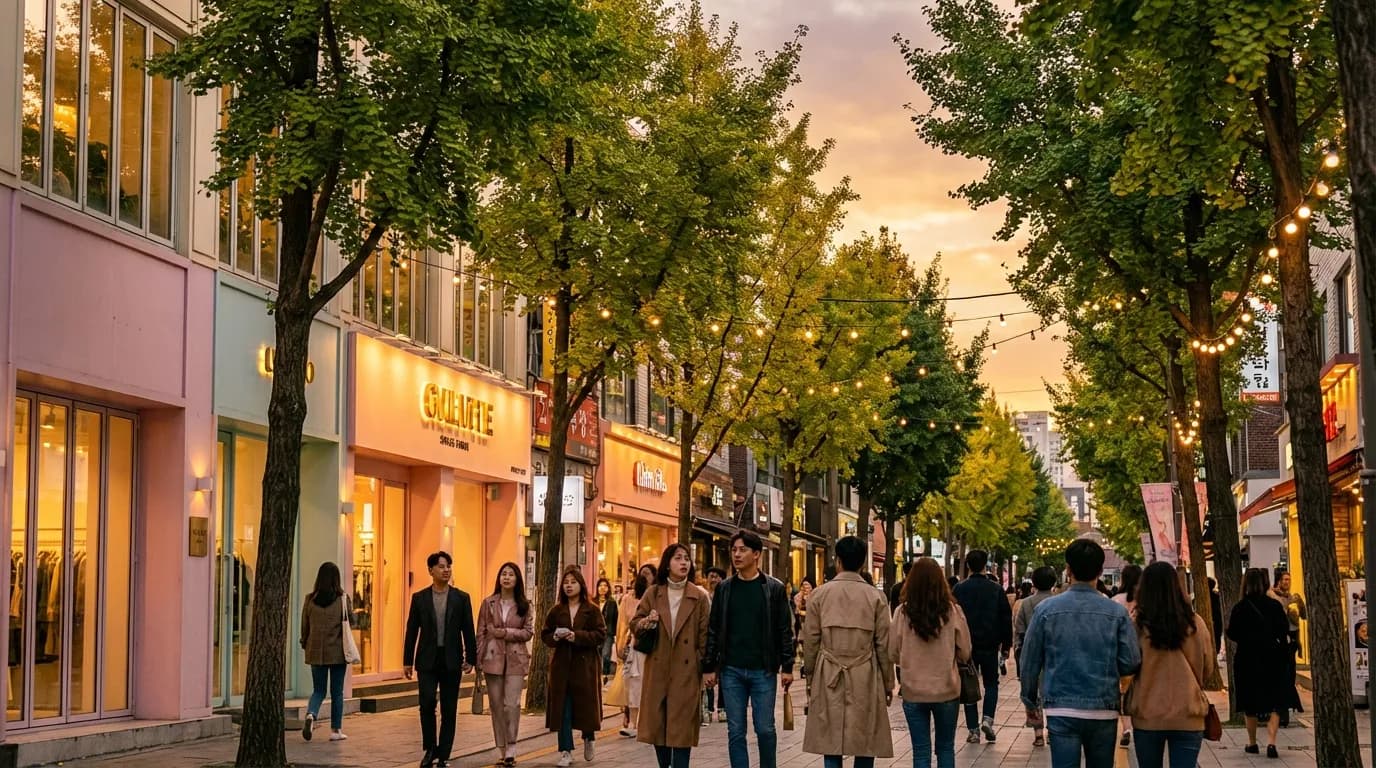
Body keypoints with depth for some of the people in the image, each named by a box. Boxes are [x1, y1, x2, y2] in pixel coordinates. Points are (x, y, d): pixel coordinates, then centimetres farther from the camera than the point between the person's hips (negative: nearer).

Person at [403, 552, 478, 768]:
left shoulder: (461, 598, 4)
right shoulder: (419, 598, 4)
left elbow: (468, 631, 4)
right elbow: (412, 630, 5)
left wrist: (471, 659, -2)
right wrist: (407, 661, 3)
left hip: (451, 660, 0)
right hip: (427, 660, 0)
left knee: (449, 710, 3)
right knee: (427, 704, -9)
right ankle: (430, 749, 9)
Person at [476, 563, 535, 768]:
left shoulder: (524, 605, 4)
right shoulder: (488, 603, 4)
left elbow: (529, 632, 1)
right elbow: (481, 633, 4)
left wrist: (506, 632, -12)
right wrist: (478, 660, 0)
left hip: (515, 659, -1)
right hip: (493, 658, 1)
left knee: (512, 704, -12)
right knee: (496, 705, 4)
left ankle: (511, 748, -4)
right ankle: (502, 749, 12)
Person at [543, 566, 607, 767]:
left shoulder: (592, 610, 1)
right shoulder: (556, 611, 9)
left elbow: (600, 635, -8)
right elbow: (545, 635, 11)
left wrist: (577, 636, -19)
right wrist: (555, 637, -12)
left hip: (585, 666, -2)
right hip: (561, 665, 2)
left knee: (586, 705, 3)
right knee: (562, 708, -1)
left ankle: (588, 739, 31)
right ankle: (566, 752, 3)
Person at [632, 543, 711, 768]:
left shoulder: (699, 597, 0)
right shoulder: (653, 593, 6)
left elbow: (705, 635, 0)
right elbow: (634, 624, 10)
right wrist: (646, 623, -12)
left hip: (686, 672, -2)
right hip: (657, 671, 2)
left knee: (682, 727, -3)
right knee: (657, 724, 6)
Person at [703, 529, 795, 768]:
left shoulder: (775, 588, -1)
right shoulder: (724, 589, 6)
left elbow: (785, 630, -1)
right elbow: (714, 630, 7)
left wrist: (787, 667, -6)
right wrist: (709, 667, 3)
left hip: (763, 670, -2)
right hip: (731, 670, 2)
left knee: (765, 729, 3)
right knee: (735, 731, 3)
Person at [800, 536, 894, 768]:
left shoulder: (819, 594, -1)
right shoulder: (876, 597, -2)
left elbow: (810, 641, 2)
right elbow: (883, 644, 0)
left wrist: (809, 676, 14)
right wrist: (888, 683, 10)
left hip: (828, 679, 1)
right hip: (865, 679, 0)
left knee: (831, 745, 4)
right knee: (866, 747, 4)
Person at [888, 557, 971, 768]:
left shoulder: (903, 612, -10)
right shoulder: (953, 611, -11)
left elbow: (893, 654, -1)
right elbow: (964, 653, -2)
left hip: (913, 691, 0)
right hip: (946, 689, 0)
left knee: (921, 750, 7)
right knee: (946, 747, 16)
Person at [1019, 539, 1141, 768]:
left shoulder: (1046, 610, -3)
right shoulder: (1117, 613, -3)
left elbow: (1030, 661, 3)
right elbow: (1130, 663, -4)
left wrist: (1029, 701, 17)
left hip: (1061, 709, -1)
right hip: (1103, 711, 1)